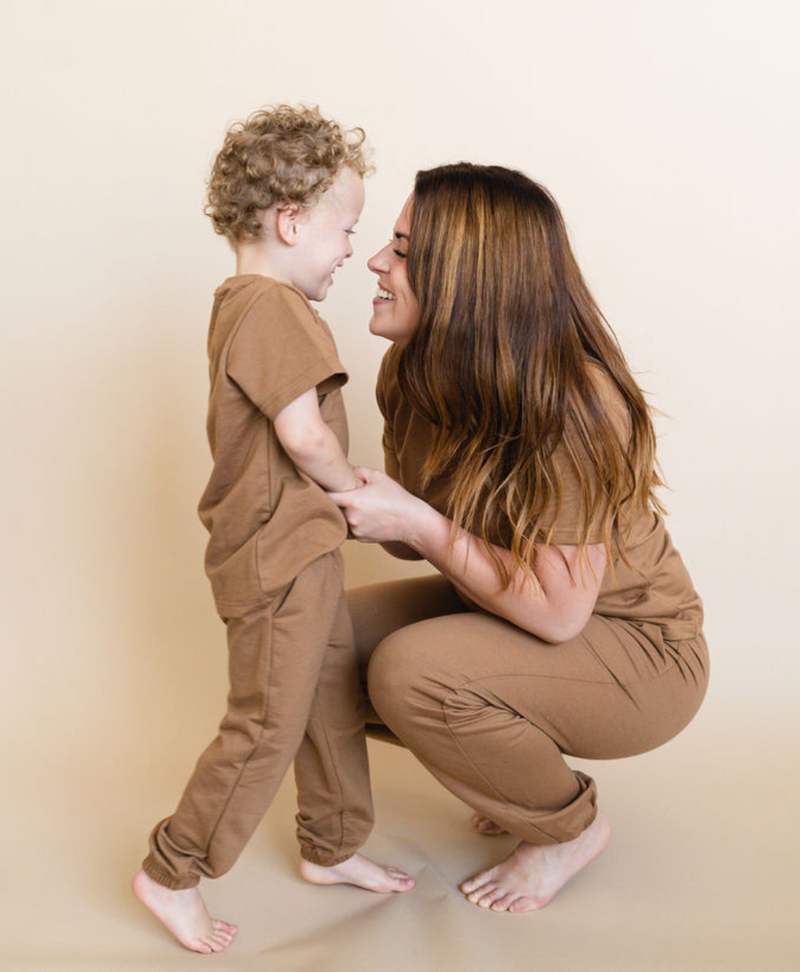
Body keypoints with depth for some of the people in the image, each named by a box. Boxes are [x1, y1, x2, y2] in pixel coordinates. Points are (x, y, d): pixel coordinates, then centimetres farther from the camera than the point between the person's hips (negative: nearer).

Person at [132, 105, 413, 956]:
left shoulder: (241, 306, 14)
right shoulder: (273, 308, -19)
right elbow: (304, 434, -26)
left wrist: (338, 490, 9)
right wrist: (350, 486, -8)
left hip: (298, 548, 11)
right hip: (279, 554, -11)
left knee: (335, 696, 20)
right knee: (267, 726, 1)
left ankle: (332, 847, 36)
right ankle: (171, 871, 17)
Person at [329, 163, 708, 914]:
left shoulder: (572, 403, -29)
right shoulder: (416, 373, -5)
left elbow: (558, 611, -29)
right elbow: (427, 534, 5)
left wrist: (419, 524, -29)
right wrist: (362, 513, -16)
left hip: (635, 650, -8)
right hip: (510, 609, 8)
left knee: (409, 671, -29)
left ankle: (571, 827, 1)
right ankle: (518, 767, 13)